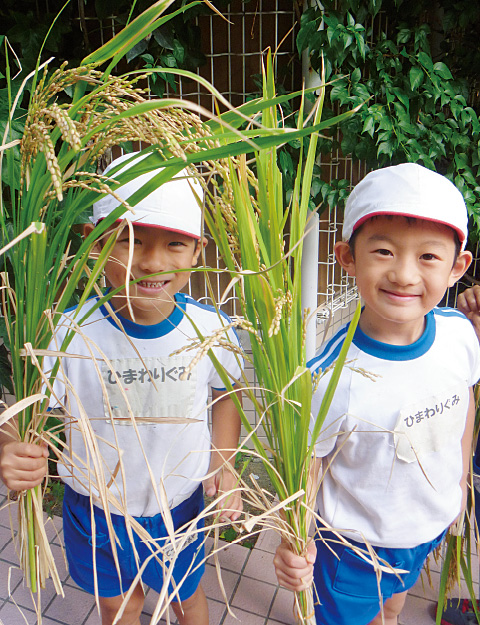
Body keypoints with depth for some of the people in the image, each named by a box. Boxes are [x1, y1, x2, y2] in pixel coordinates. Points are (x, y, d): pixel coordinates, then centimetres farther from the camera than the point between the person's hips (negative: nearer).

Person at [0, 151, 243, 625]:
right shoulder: (71, 332, -24)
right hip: (94, 507, 0)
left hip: (180, 505, 1)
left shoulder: (211, 329, -20)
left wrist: (222, 464, -12)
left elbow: (225, 395, -2)